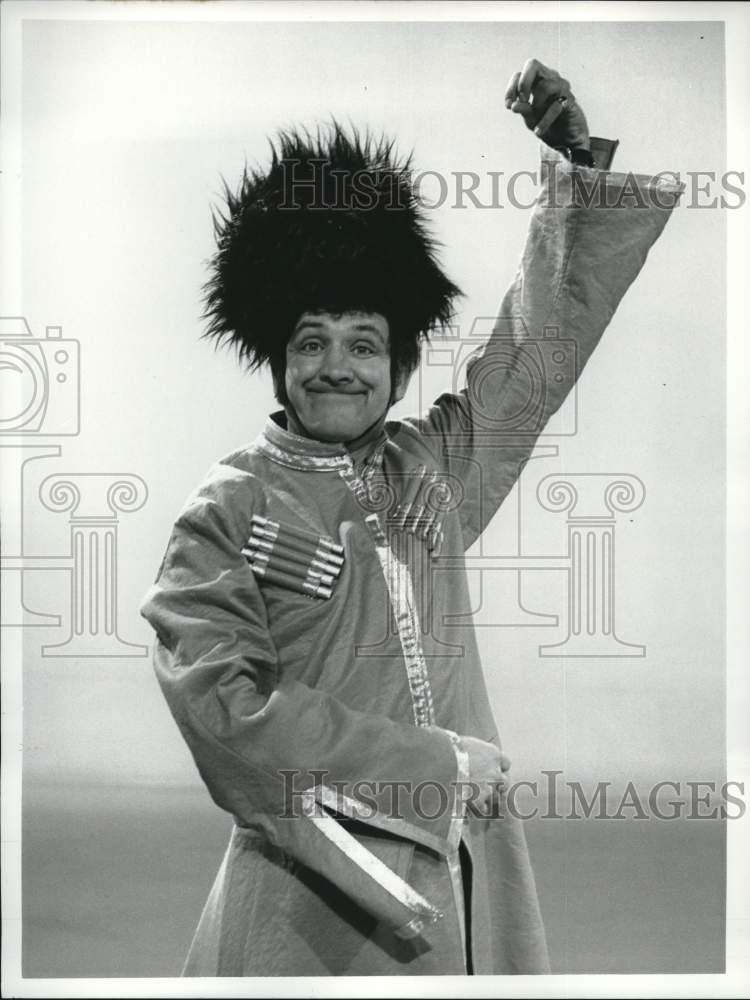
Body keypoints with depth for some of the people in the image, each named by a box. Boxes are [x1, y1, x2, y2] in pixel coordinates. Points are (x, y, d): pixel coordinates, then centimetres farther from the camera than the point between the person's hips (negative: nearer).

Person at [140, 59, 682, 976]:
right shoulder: (229, 511, -7)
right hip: (323, 897, -4)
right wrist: (436, 765, -15)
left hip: (468, 875, 4)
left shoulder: (436, 465, 5)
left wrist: (578, 160, 4)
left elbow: (549, 328, 11)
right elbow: (224, 701, -16)